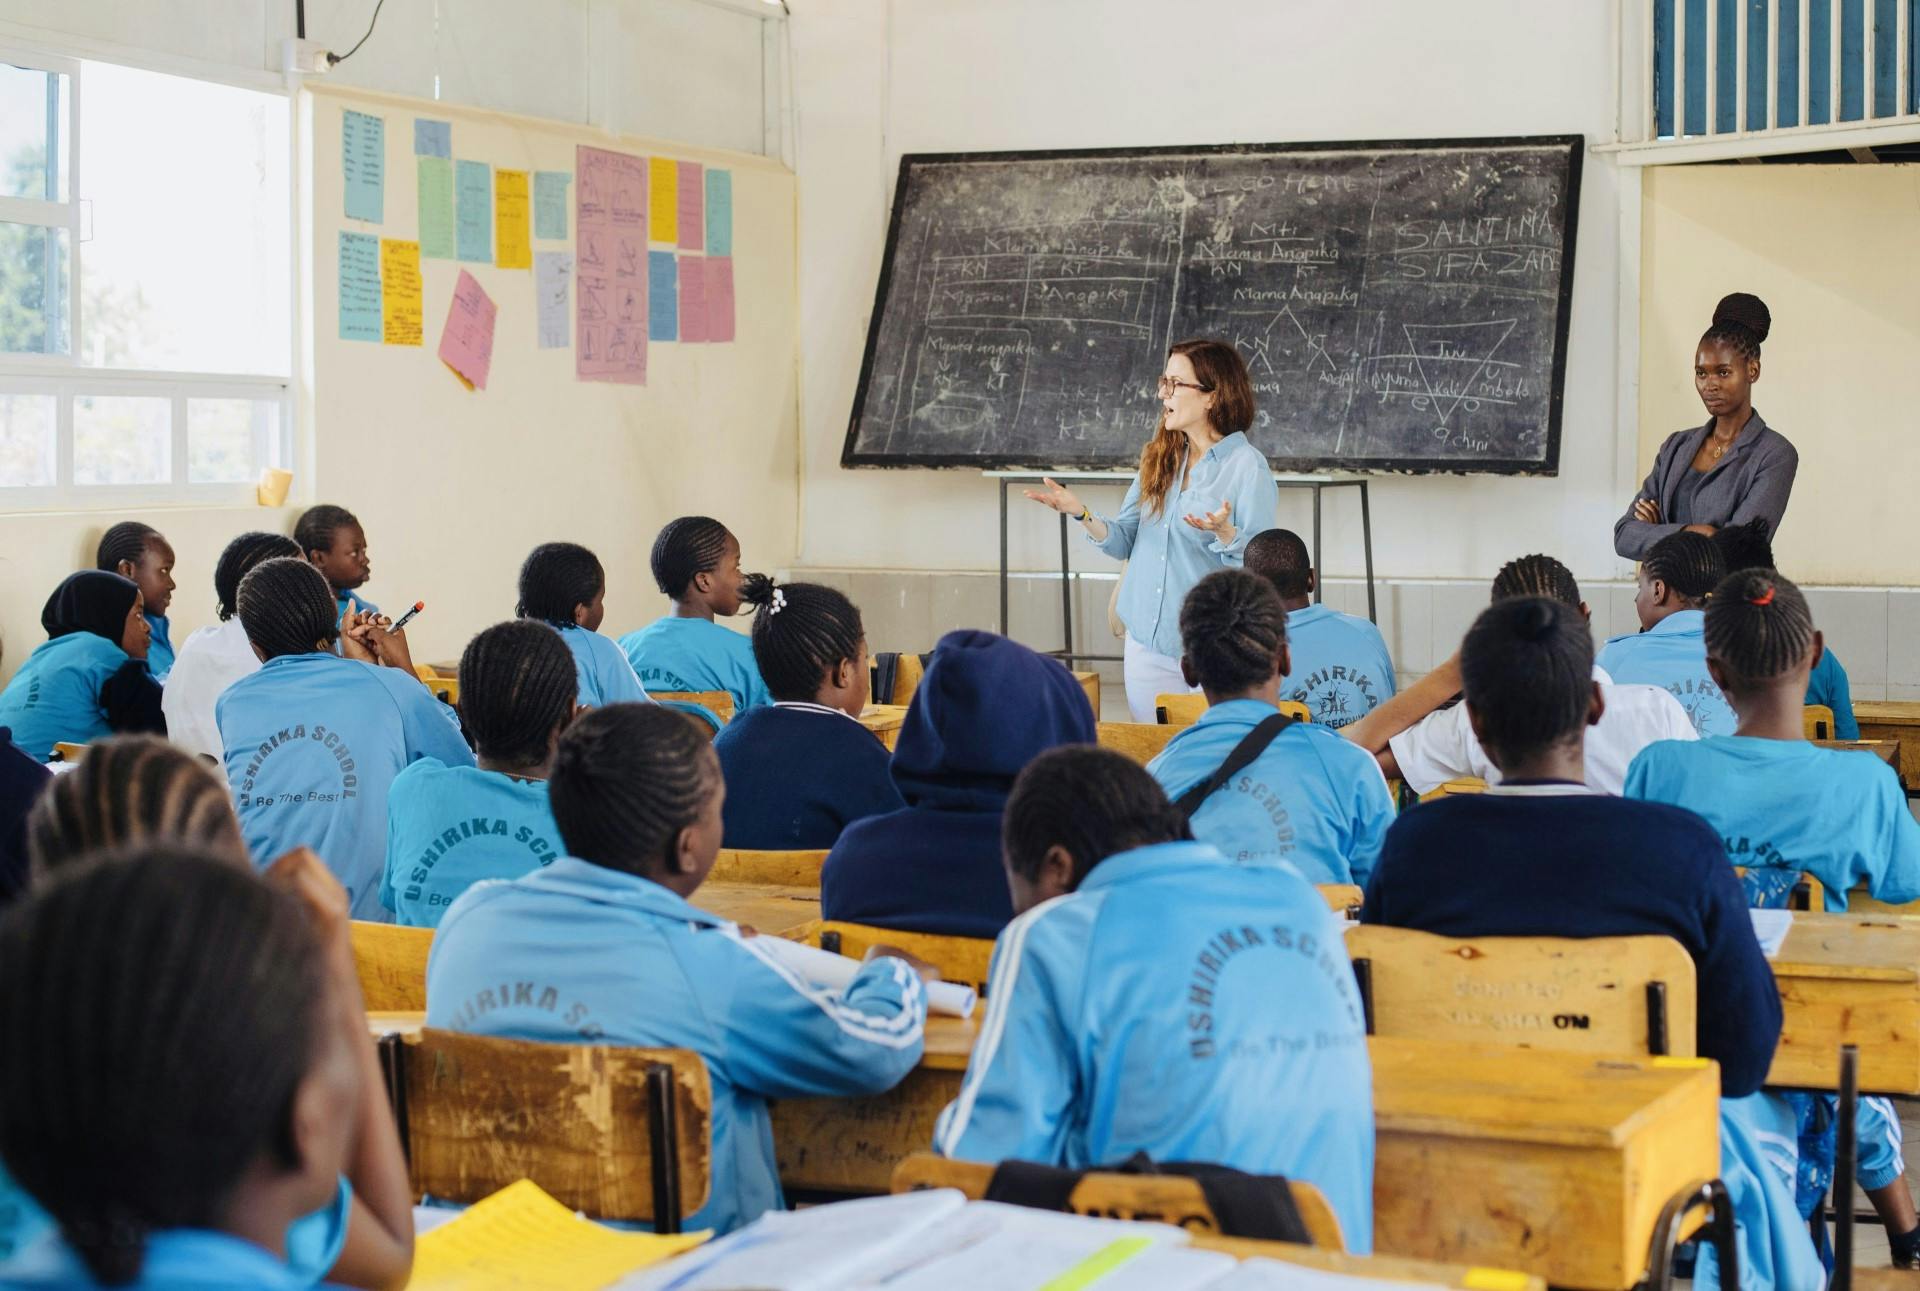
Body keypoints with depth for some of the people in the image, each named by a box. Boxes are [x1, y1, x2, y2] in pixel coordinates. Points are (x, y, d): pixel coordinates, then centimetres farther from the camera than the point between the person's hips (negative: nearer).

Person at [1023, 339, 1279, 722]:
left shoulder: (1248, 467, -11)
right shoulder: (1158, 458, 9)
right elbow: (1124, 541, 9)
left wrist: (1224, 533, -32)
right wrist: (1081, 514, -7)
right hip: (1147, 643, 6)